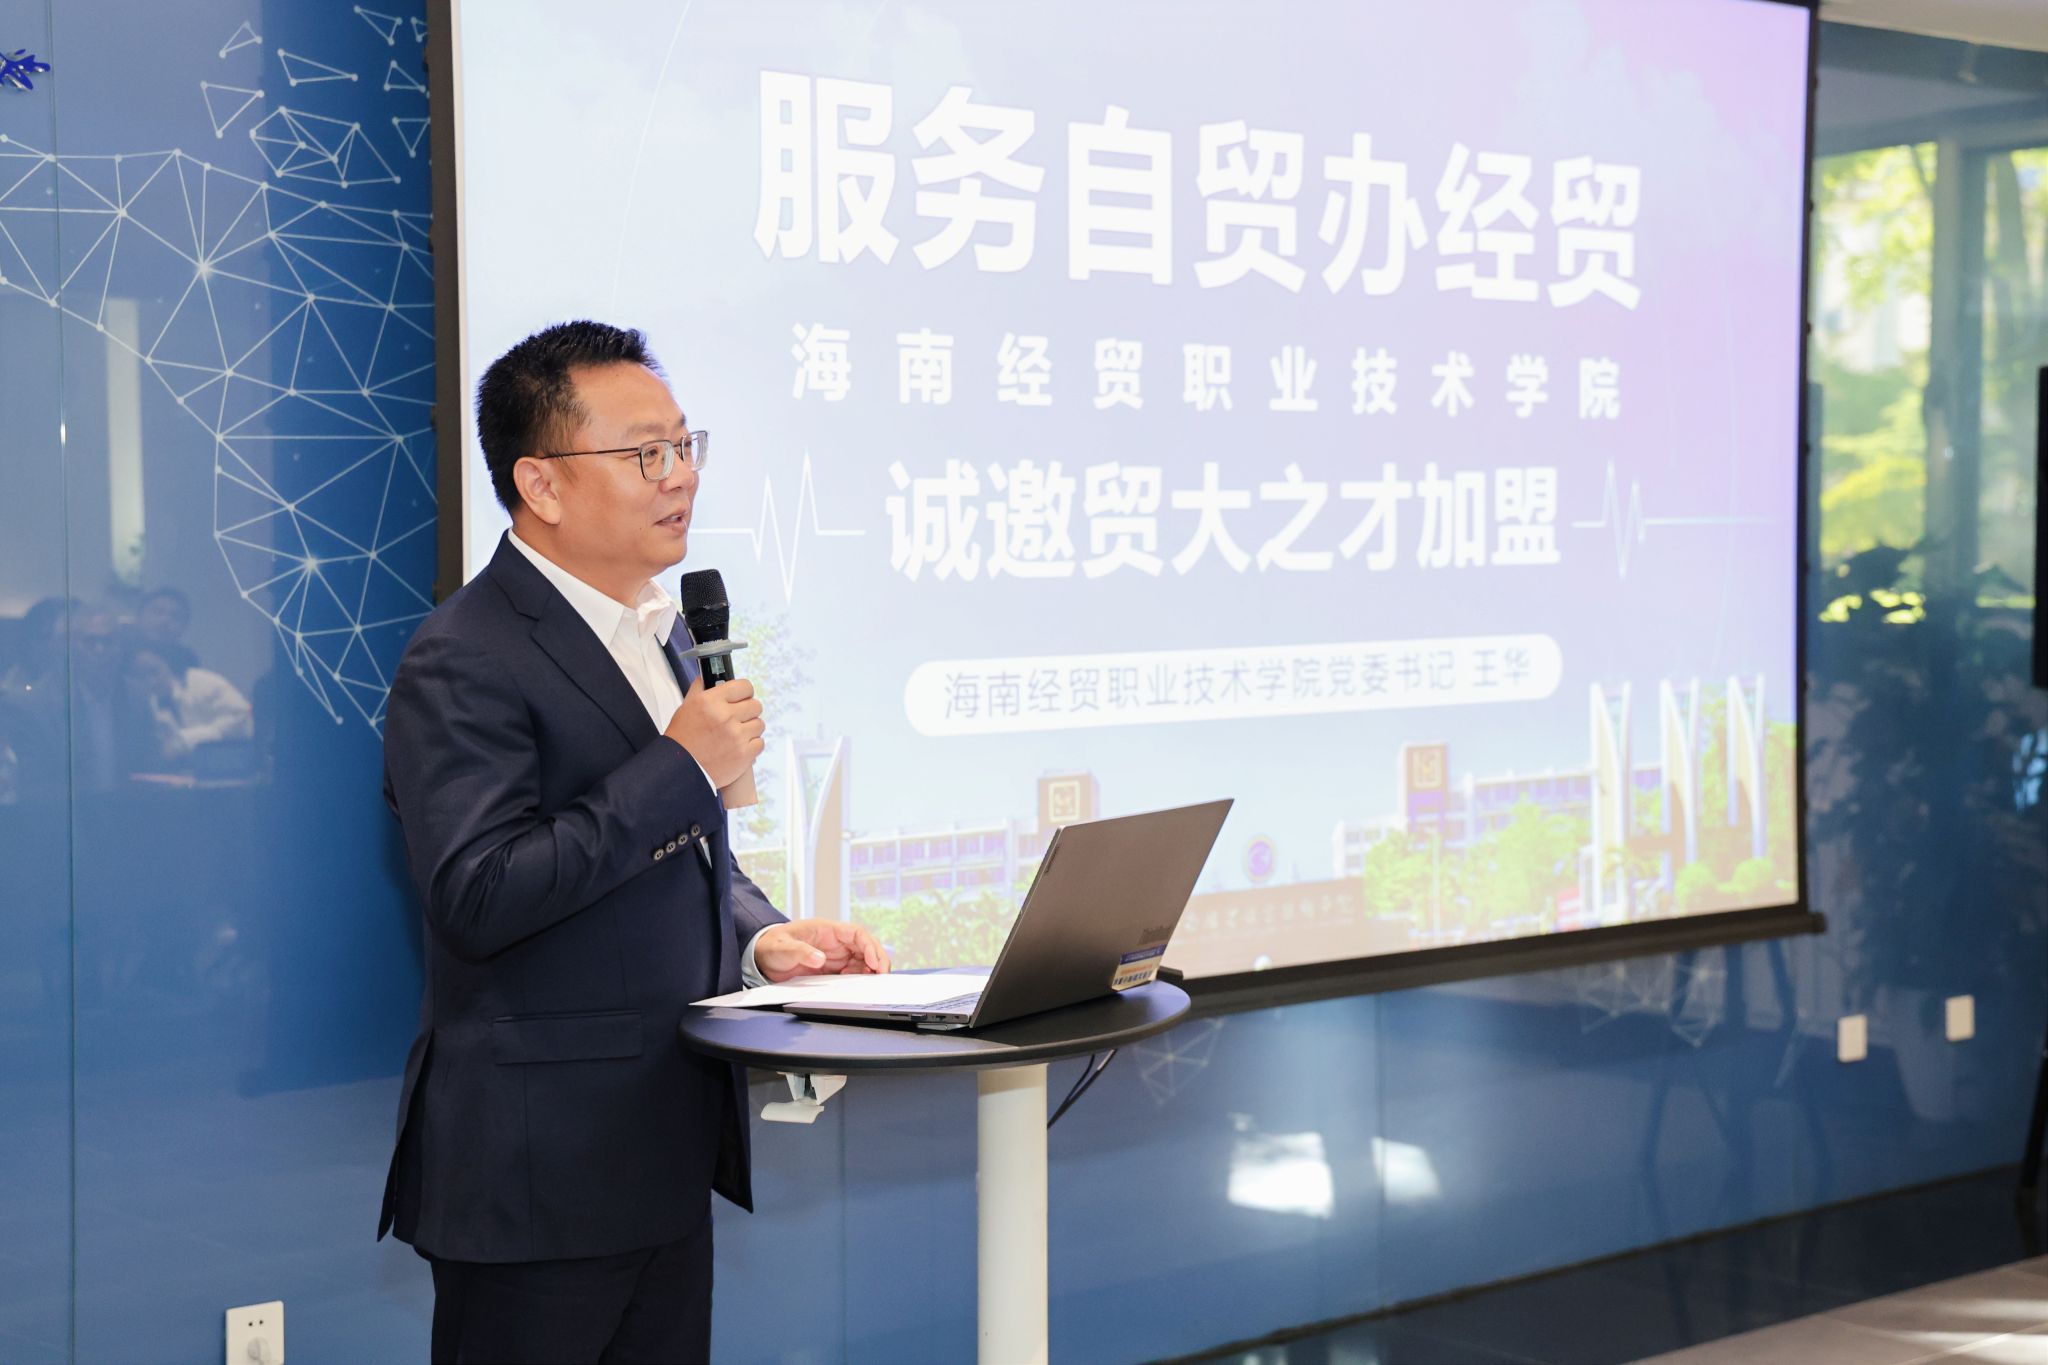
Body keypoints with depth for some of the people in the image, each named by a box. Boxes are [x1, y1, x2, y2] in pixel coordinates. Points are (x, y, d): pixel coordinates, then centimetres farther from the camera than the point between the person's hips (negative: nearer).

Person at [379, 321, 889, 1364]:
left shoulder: (664, 635, 15)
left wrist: (762, 939, 4)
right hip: (538, 1179, -8)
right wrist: (681, 766, -22)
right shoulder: (465, 663, -15)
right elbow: (479, 899, -25)